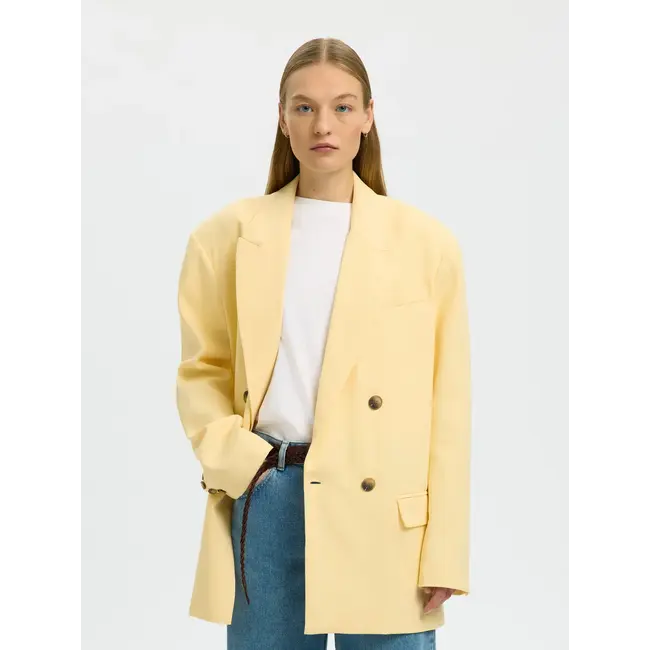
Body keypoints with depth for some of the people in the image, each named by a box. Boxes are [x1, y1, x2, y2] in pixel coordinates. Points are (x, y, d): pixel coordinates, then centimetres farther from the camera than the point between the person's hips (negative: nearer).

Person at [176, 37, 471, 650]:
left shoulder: (426, 242, 1)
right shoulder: (229, 235, 5)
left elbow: (448, 408, 0)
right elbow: (201, 369, 10)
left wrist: (444, 553, -4)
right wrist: (232, 457, -8)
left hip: (383, 508, -1)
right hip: (265, 496, 1)